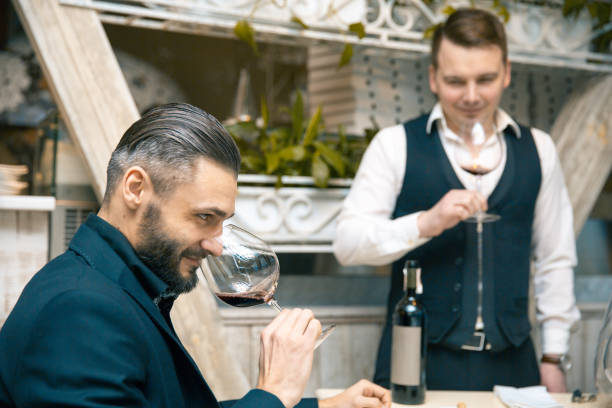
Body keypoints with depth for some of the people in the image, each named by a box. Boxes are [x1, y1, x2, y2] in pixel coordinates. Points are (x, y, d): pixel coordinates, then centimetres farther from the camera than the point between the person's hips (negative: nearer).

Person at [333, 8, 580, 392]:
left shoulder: (538, 150, 7)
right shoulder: (396, 145, -1)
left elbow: (555, 260, 11)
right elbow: (347, 243, -9)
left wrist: (553, 358, 8)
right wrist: (426, 222, -23)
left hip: (509, 363, 2)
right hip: (416, 361, -2)